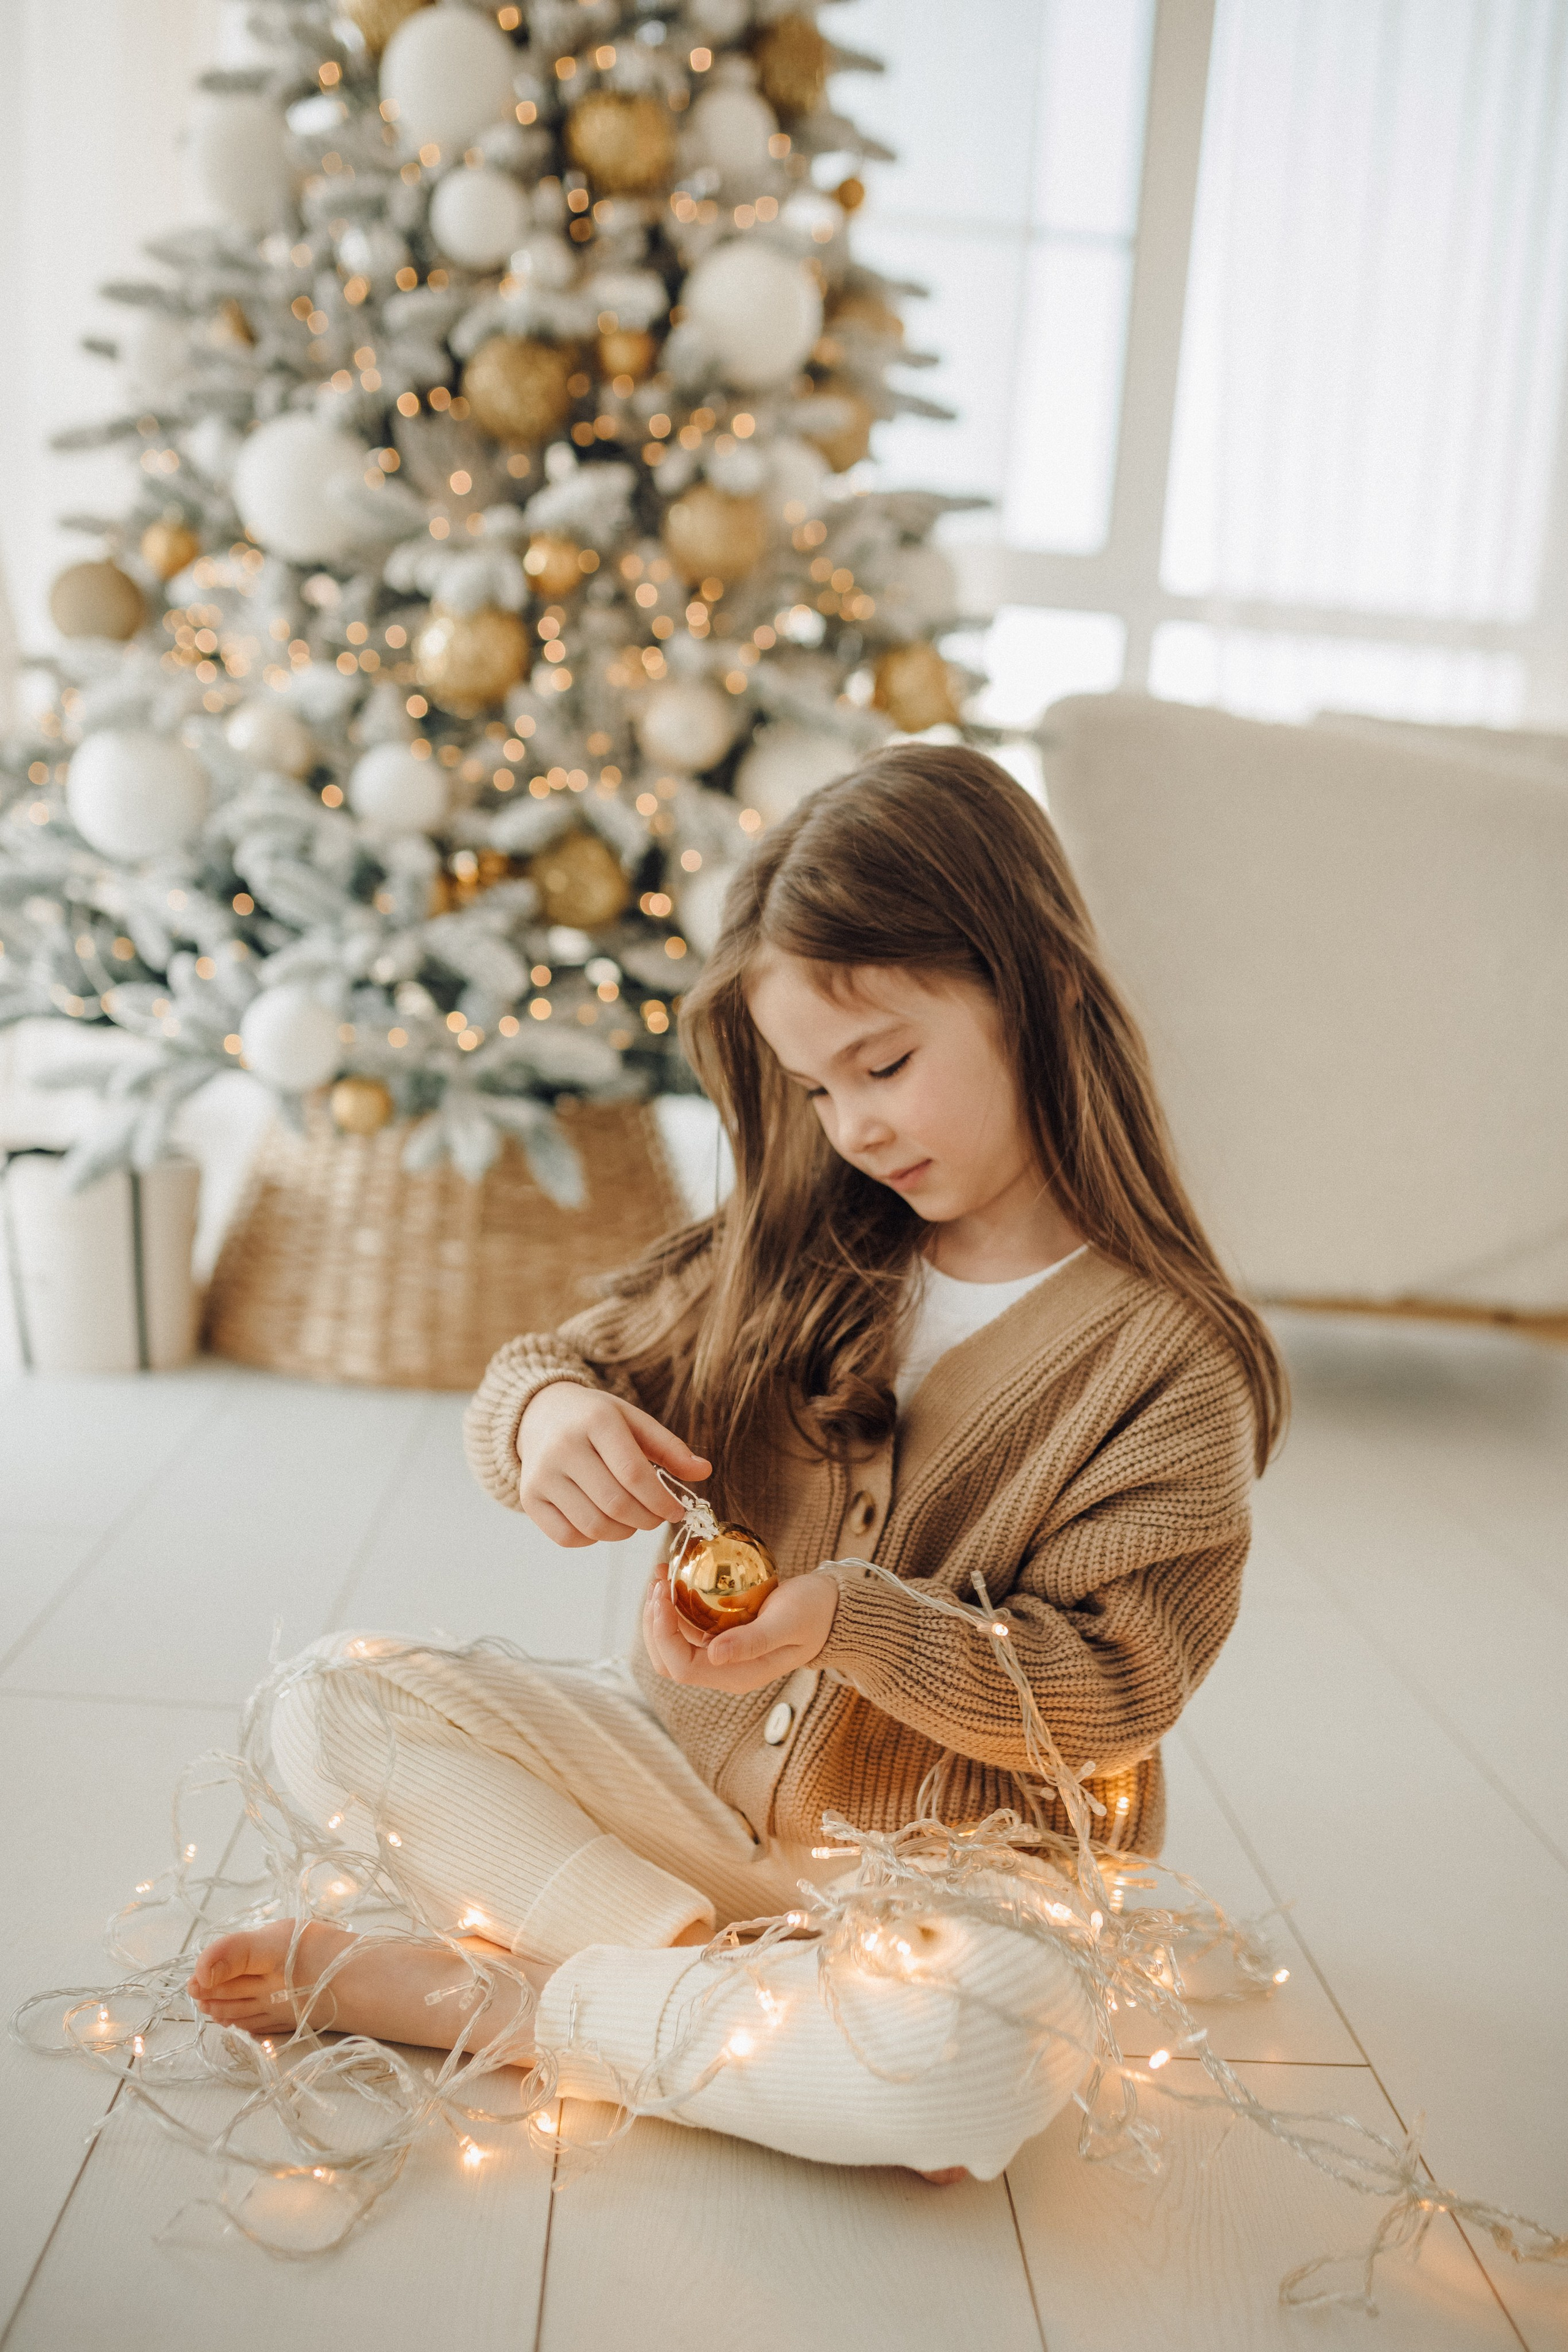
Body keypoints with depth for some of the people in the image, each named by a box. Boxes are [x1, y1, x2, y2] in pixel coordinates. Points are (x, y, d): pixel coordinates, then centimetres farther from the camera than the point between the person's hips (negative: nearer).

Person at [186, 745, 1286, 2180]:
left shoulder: (1169, 1350, -14)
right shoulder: (797, 1257, 1)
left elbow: (1116, 1685, -15)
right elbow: (584, 1358, 3)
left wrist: (848, 1618, -28)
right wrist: (547, 1409, -22)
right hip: (698, 1765, 4)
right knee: (336, 1702, -8)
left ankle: (504, 1991, -17)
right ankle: (687, 1955, -19)